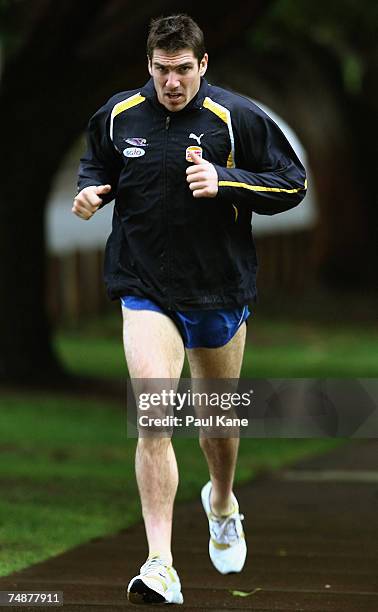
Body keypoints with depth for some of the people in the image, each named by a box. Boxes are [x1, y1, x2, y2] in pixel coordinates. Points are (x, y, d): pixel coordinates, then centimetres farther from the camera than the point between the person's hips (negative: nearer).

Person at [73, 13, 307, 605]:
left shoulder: (237, 117, -9)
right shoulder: (118, 115, -2)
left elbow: (293, 183, -7)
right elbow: (97, 163, 18)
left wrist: (225, 181, -21)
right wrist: (91, 188, -5)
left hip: (221, 291, 0)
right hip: (146, 290, 0)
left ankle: (222, 504, 52)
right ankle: (160, 567, -19)